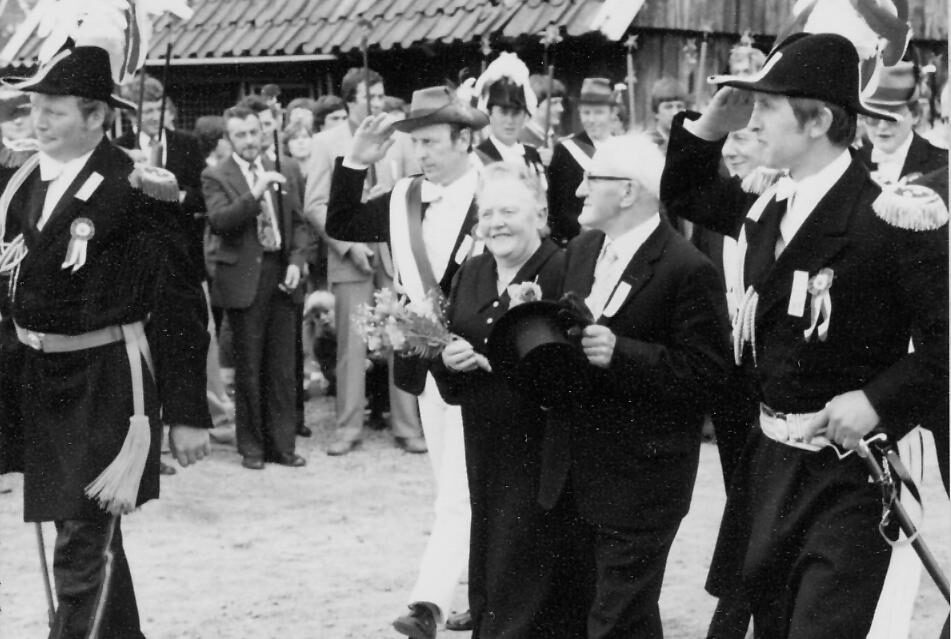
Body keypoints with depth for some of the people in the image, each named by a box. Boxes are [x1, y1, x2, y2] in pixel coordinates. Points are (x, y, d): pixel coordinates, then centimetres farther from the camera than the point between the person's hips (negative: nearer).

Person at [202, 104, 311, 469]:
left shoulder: (284, 174, 12)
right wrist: (255, 192, -24)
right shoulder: (216, 177, -1)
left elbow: (298, 224, 14)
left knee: (283, 367, 5)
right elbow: (219, 221, -16)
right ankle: (251, 446, 12)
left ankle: (282, 444, 13)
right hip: (244, 279, -3)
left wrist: (296, 261, -1)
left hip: (281, 275, 3)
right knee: (248, 368, 2)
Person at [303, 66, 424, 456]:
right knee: (351, 345, 0)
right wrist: (348, 244, -10)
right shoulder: (326, 143, 3)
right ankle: (348, 428, 9)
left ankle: (407, 427, 8)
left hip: (395, 253, 2)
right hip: (350, 255, -2)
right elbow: (315, 205, -1)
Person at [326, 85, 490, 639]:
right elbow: (341, 226, 11)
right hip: (426, 363, 7)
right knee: (459, 491, 16)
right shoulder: (405, 199, 6)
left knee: (459, 494, -10)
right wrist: (355, 164, -1)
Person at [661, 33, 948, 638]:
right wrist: (710, 126, 7)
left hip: (847, 471, -8)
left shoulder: (890, 217, -17)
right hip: (769, 462, 8)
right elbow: (685, 195, 23)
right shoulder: (769, 207, 7)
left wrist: (880, 400, -24)